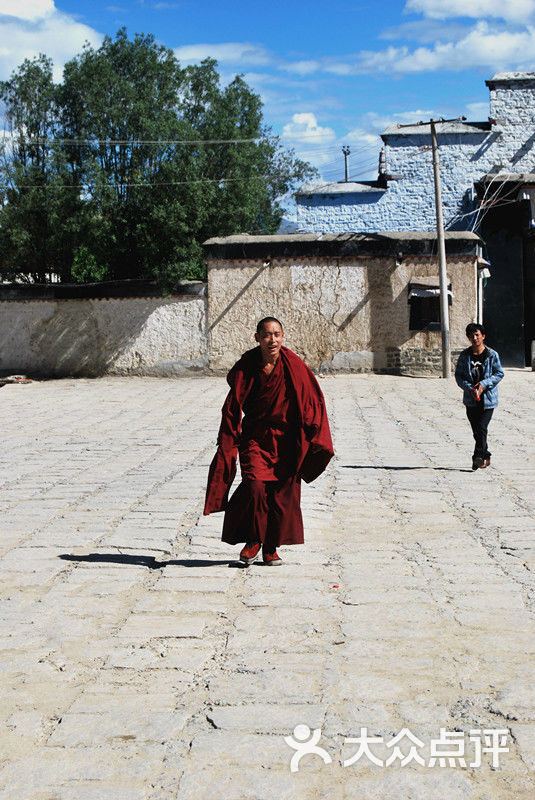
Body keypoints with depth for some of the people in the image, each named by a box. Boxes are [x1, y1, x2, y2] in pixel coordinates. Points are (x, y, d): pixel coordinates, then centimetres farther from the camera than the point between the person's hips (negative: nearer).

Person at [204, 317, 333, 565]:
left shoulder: (293, 366, -7)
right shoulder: (245, 368, -6)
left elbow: (313, 401, -1)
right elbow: (232, 409, 0)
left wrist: (315, 440, -6)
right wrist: (227, 446, -3)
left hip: (285, 440, 1)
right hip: (254, 437, 0)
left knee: (283, 494, 1)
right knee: (254, 485, -18)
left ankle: (271, 548, 18)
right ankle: (253, 541, 4)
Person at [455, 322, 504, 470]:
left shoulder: (492, 355, -2)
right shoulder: (465, 355, 4)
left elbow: (499, 374, -2)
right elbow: (458, 375, 3)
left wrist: (484, 384, -15)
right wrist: (469, 388, -13)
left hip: (488, 398, -3)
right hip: (471, 399, 3)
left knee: (482, 428, -14)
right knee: (477, 431, 8)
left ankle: (478, 457, -8)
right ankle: (486, 457, 22)